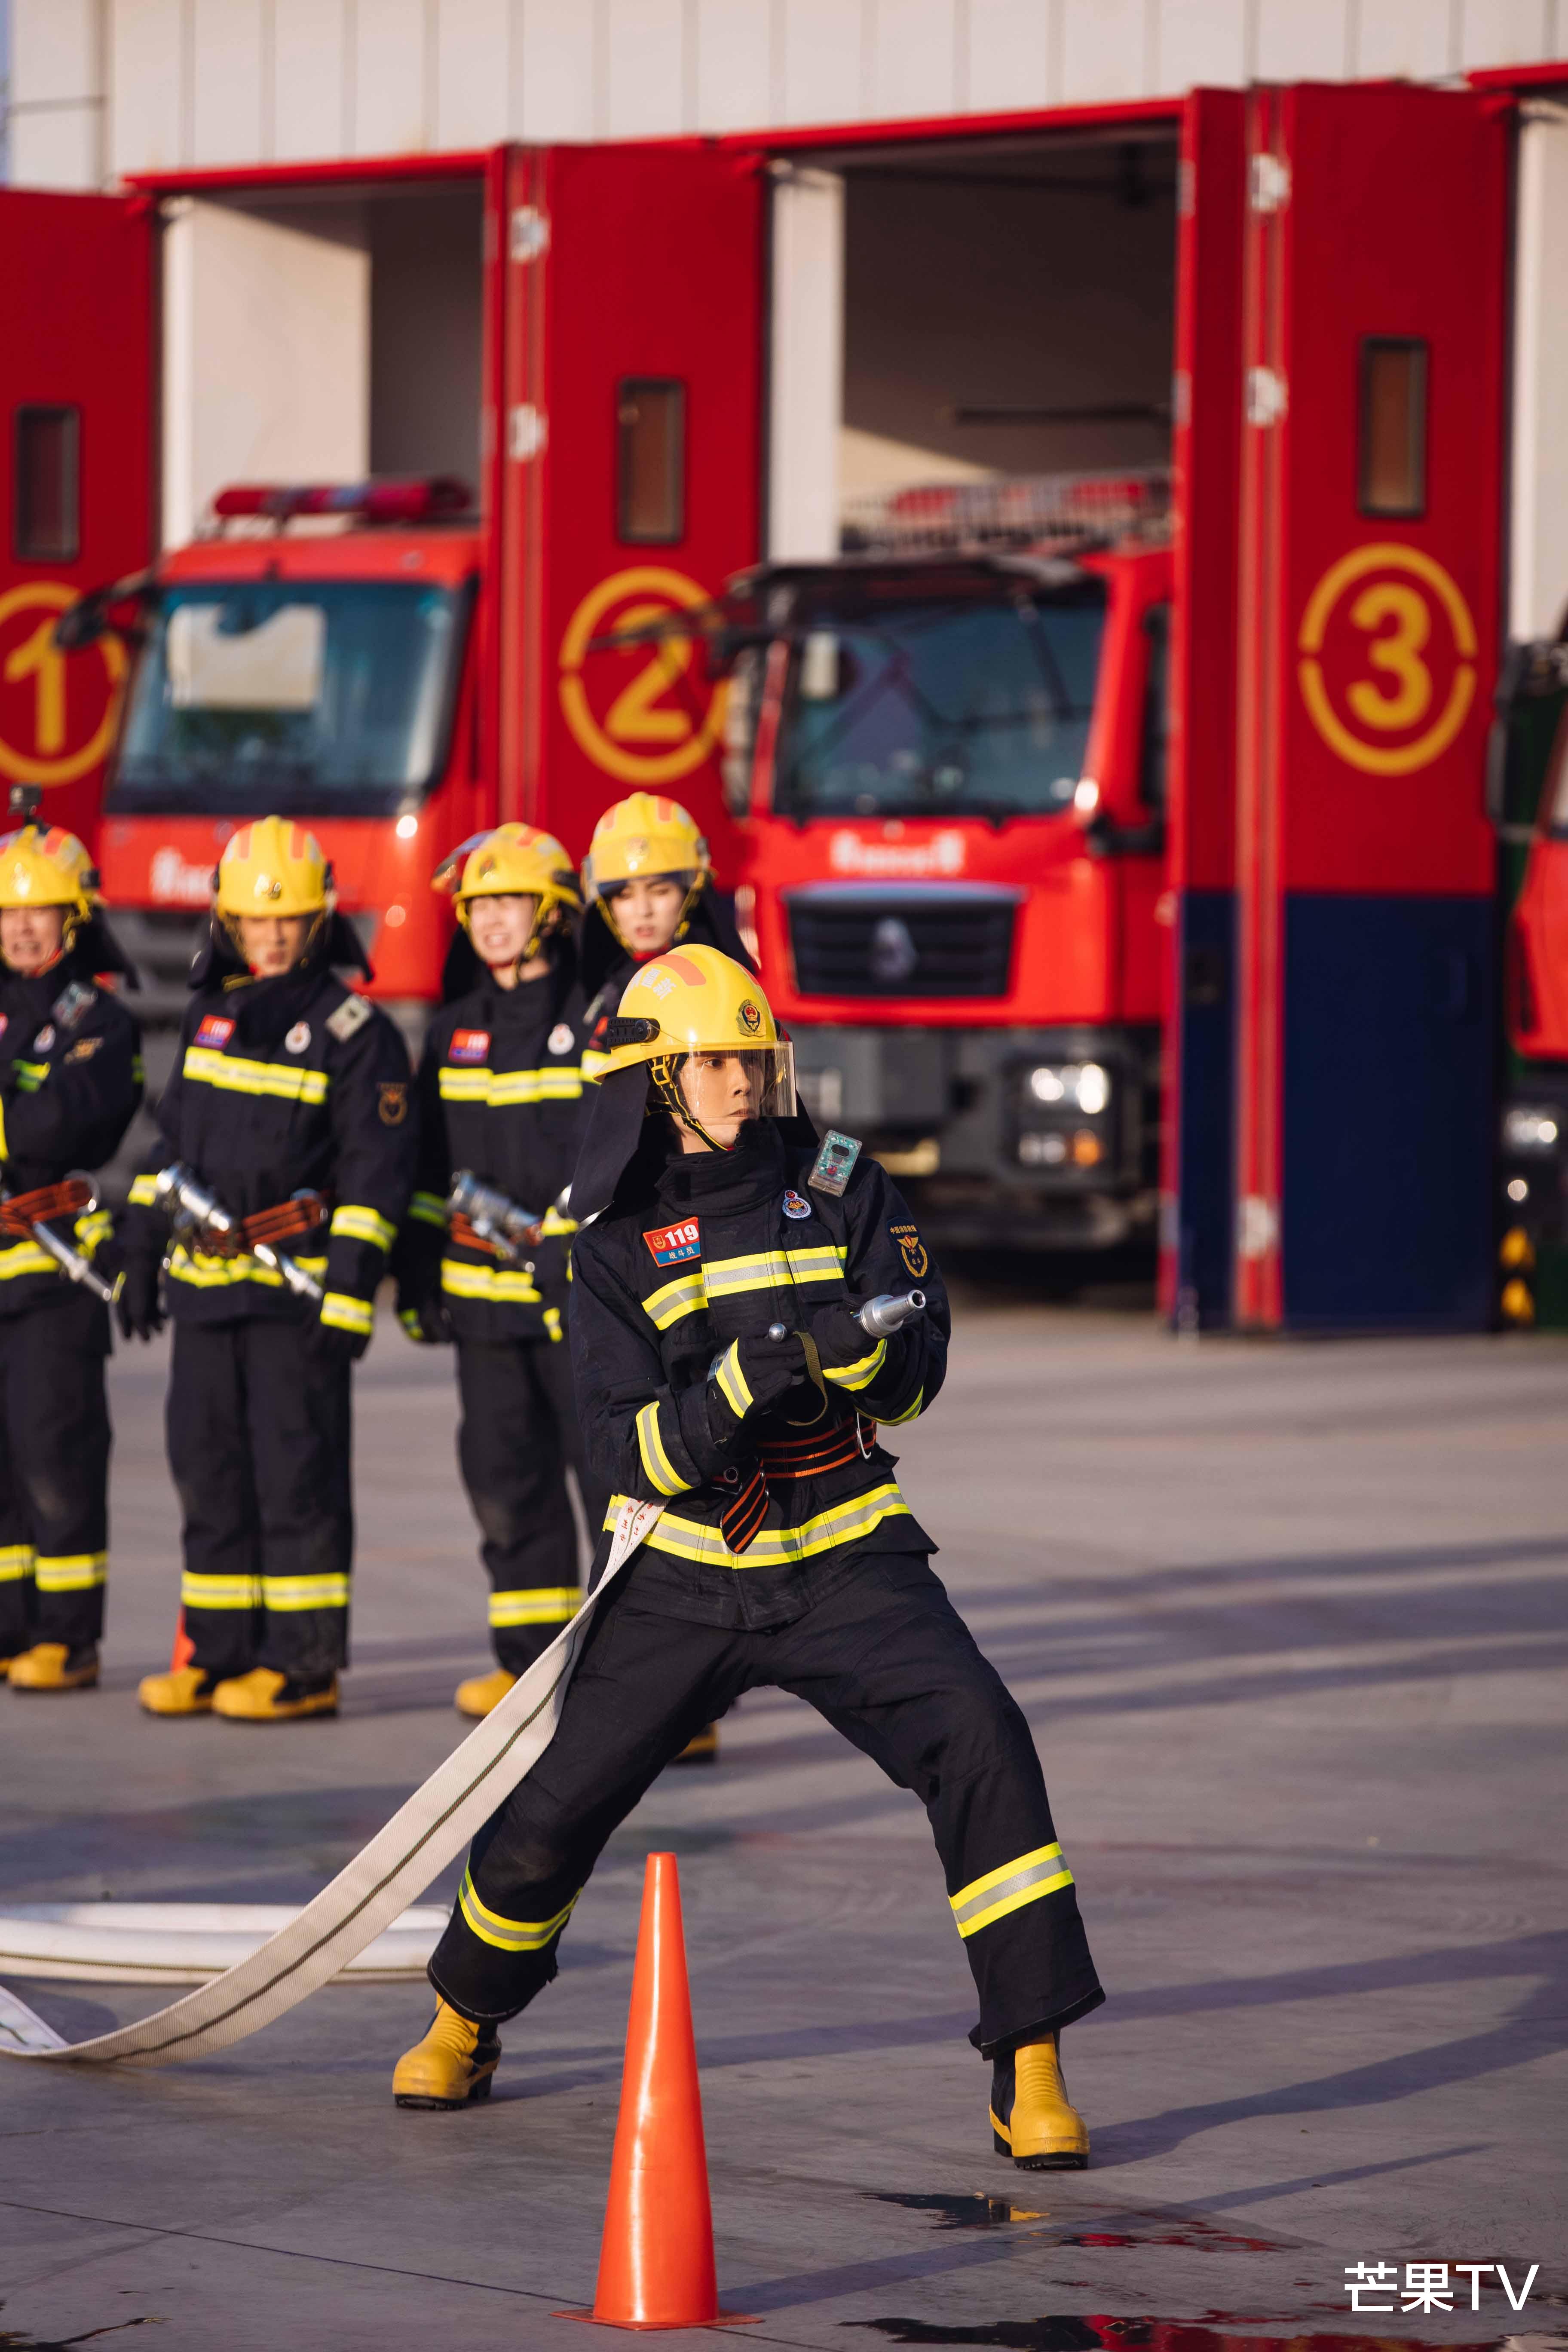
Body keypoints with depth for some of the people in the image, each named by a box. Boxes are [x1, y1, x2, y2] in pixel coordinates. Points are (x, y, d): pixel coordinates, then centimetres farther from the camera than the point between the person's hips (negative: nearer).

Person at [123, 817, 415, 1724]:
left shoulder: (354, 1031, -7)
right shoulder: (209, 1012, 13)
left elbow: (376, 1172, -10)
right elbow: (175, 1137, 21)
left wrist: (349, 1293, -16)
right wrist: (143, 1256, 18)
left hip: (297, 1291, -6)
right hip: (206, 1284, 7)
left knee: (297, 1476, -4)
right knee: (210, 1470, 9)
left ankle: (305, 1665, 0)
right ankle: (220, 1654, 15)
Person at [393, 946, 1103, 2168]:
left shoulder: (838, 1184, 1)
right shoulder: (615, 1240, -3)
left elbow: (917, 1371, -5)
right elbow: (631, 1452, -12)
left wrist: (848, 1345, -28)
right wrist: (739, 1383, -29)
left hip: (844, 1563, 0)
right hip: (685, 1575, 0)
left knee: (980, 1744, -23)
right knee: (556, 1810, 2)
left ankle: (1030, 2070, -17)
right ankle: (464, 2025, 33)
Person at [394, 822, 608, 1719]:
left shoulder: (598, 1024, -3)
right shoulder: (456, 1035, 14)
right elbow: (429, 1166, 18)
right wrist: (416, 1275, 15)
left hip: (582, 1286, -5)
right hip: (483, 1291, 6)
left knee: (610, 1464, -7)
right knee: (505, 1477, 7)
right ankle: (531, 1658, 15)